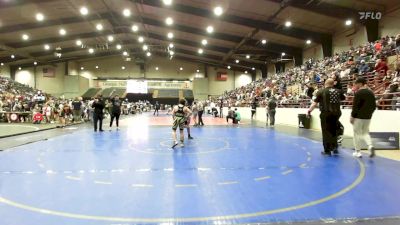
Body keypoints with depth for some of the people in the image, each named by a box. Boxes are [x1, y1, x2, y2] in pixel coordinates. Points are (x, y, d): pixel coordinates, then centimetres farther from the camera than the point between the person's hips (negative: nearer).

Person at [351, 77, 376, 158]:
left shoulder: (358, 93, -12)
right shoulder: (371, 93, 9)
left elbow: (355, 106, -15)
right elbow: (374, 106, 12)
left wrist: (352, 116, -8)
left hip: (359, 117, -6)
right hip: (368, 117, 6)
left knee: (357, 133, 4)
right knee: (365, 133, 17)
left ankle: (358, 151, 8)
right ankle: (370, 146, -6)